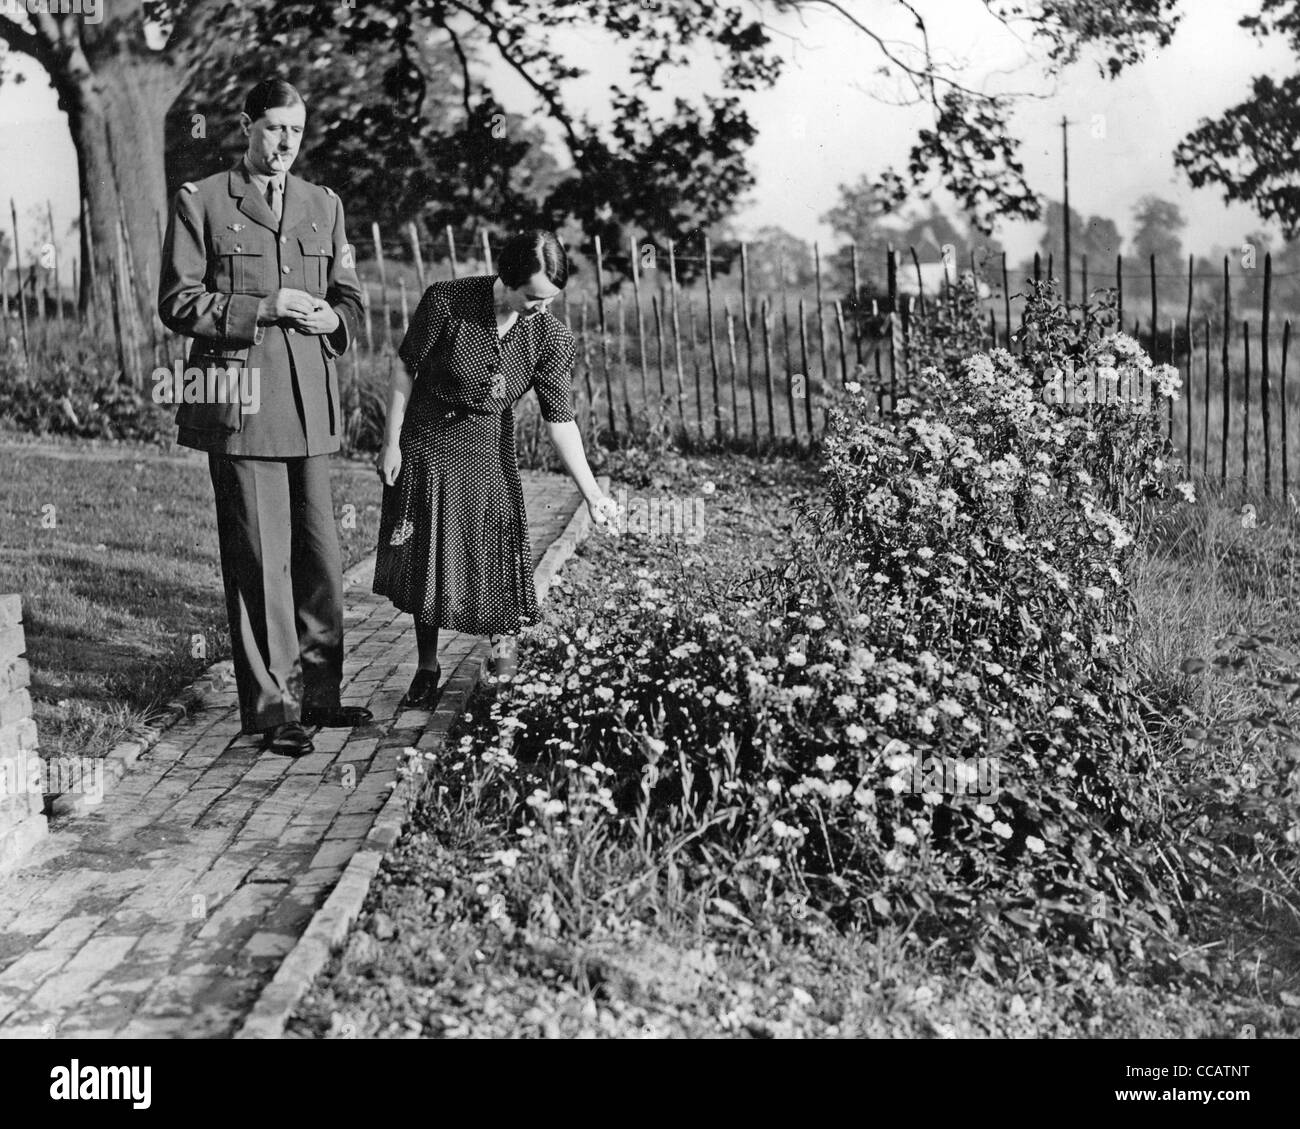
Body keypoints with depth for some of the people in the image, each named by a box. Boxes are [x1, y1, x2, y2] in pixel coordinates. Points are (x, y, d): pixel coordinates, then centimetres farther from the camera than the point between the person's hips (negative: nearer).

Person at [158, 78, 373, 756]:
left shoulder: (324, 206, 18)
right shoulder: (200, 203, 3)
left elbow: (350, 299, 20)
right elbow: (177, 304, -2)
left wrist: (332, 318, -3)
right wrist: (262, 309, -13)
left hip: (312, 401, 5)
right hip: (241, 401, -5)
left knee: (319, 554, 6)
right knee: (260, 559, -4)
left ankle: (317, 692, 18)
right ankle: (272, 706, 4)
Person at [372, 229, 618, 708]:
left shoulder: (550, 337, -13)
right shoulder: (447, 301, -21)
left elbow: (560, 419, -10)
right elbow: (405, 369, -9)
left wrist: (593, 493, -13)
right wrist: (390, 443, -7)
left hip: (487, 452, 1)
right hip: (424, 446, -1)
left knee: (491, 556, -2)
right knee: (424, 558, 5)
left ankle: (504, 639, 26)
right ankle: (427, 669, 19)